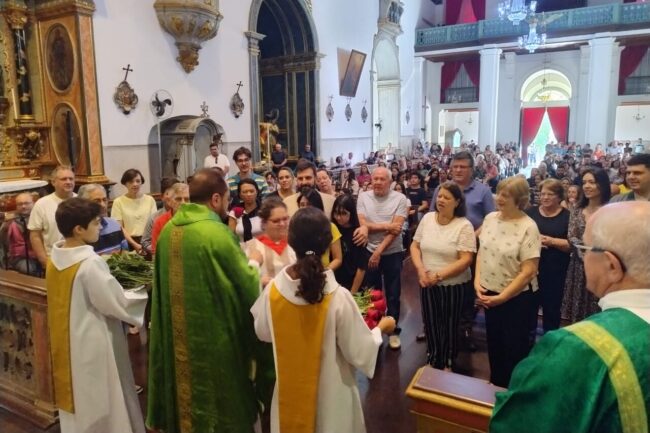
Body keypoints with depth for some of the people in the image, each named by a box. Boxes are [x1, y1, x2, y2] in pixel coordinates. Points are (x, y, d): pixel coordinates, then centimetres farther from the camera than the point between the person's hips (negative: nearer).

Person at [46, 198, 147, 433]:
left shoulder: (54, 259, -1)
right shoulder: (90, 262, -26)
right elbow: (118, 303, -22)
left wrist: (112, 280, 12)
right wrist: (144, 293, -7)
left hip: (67, 343, 8)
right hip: (92, 344, -8)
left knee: (76, 398, 22)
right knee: (100, 402, 9)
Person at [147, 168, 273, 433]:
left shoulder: (168, 230, 0)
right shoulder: (217, 232, -22)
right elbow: (247, 286, -13)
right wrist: (253, 264, 7)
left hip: (177, 334, 7)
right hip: (214, 335, -7)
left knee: (185, 387, 23)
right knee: (218, 395, 13)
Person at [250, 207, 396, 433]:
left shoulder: (273, 289, -18)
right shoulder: (339, 297, -28)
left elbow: (263, 333, 0)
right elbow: (360, 353, -17)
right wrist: (381, 328, 0)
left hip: (289, 390, 3)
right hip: (330, 393, -2)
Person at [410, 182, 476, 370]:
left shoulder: (464, 226, -15)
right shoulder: (427, 218, -1)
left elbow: (466, 260, -19)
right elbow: (415, 246, 5)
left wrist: (439, 276, -22)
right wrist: (420, 269, -11)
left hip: (453, 284, -4)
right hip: (427, 283, 4)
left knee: (449, 325, 13)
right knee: (430, 322, 17)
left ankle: (447, 363, 36)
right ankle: (433, 358, 40)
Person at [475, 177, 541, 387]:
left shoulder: (528, 227, -19)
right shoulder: (490, 218, -2)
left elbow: (528, 271, -19)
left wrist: (502, 297, -18)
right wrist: (477, 281, -7)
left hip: (516, 297, -5)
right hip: (489, 293, 6)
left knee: (515, 347, 10)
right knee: (494, 342, 21)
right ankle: (496, 384, 42)